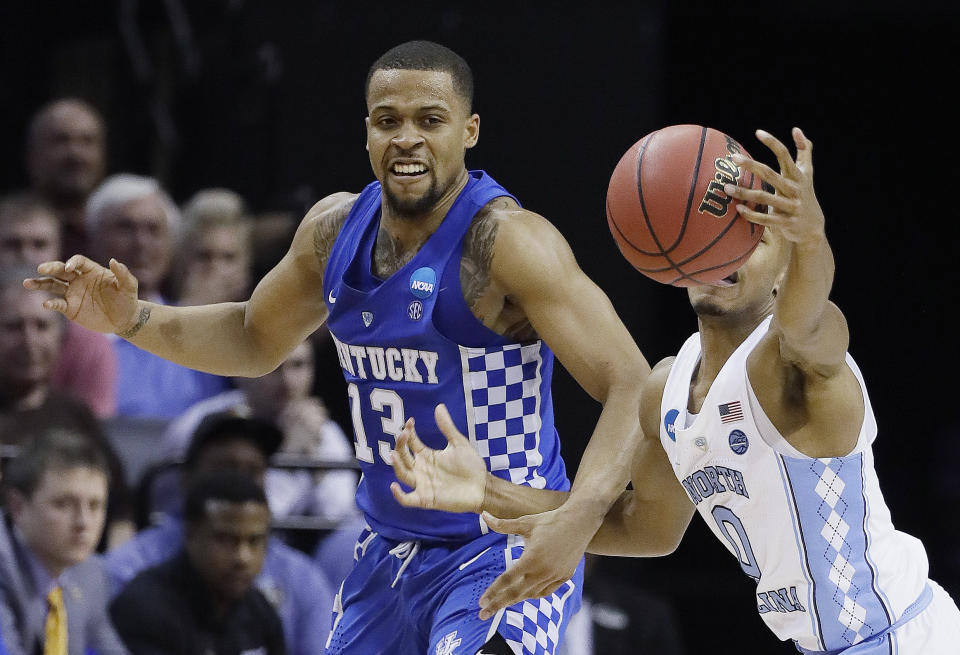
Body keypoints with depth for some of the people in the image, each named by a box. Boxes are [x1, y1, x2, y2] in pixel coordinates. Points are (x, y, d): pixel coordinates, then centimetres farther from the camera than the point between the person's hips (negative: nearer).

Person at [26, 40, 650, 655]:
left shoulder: (508, 242, -20)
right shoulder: (336, 228, 3)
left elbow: (634, 388, -26)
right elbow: (254, 339, 22)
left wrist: (576, 520, -42)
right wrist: (133, 320, 5)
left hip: (506, 555, -7)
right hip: (392, 554, 7)